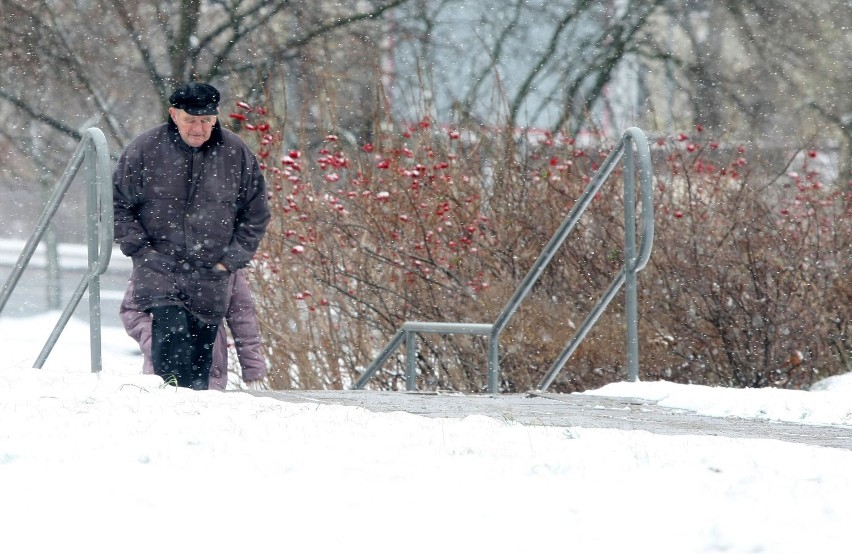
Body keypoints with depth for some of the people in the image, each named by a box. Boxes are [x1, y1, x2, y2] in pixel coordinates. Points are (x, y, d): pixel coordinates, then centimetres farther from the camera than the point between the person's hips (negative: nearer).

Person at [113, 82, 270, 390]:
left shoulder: (236, 154, 2)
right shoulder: (144, 150, -4)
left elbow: (256, 214, 12)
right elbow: (117, 205, 5)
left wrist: (233, 258, 3)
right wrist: (139, 248, -4)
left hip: (210, 276, 2)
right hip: (158, 269, -2)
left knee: (201, 354, 6)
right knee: (172, 331, -24)